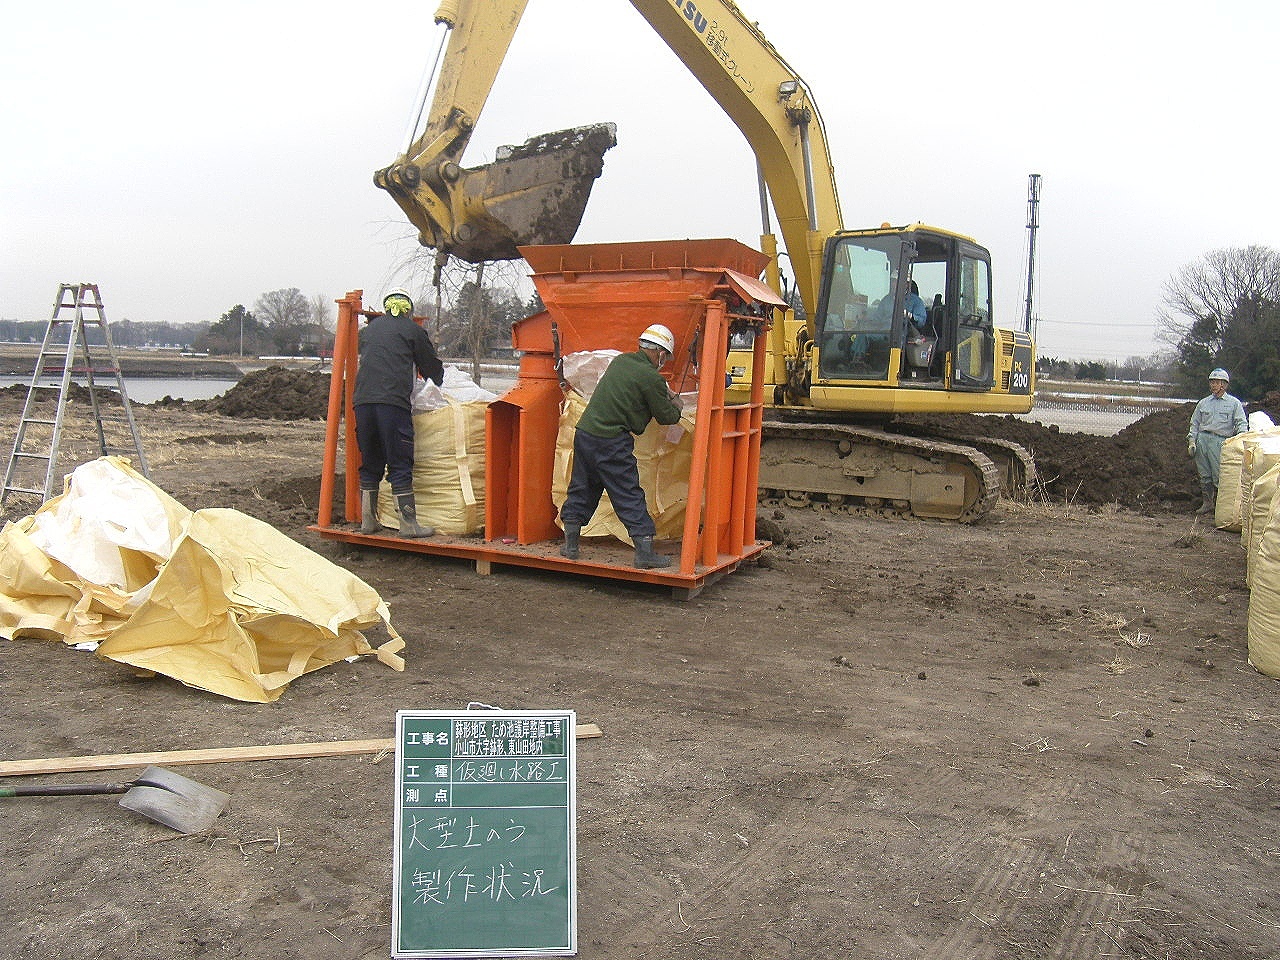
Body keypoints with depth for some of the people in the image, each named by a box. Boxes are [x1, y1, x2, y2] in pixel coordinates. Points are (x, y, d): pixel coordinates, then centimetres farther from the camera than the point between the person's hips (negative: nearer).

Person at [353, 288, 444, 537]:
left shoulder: (370, 327, 24)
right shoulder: (411, 330, 9)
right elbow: (433, 369, 14)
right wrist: (437, 381, 37)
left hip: (362, 401, 5)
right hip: (393, 402, -5)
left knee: (369, 463, 14)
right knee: (400, 465, -2)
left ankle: (368, 520, 18)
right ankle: (408, 523, -2)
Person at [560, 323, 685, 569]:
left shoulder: (619, 361, 11)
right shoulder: (651, 377, -9)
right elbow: (667, 417, 0)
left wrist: (664, 394, 31)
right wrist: (676, 403, 21)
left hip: (584, 431, 7)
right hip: (612, 443, -7)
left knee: (581, 491, 16)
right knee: (630, 496, 0)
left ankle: (570, 546, 23)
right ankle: (645, 553, 3)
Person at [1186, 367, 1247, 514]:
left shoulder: (1234, 403, 8)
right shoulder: (1203, 403, 18)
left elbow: (1242, 423, 3)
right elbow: (1195, 423, 20)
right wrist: (1191, 441, 9)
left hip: (1220, 441, -4)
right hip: (1202, 439, 4)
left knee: (1219, 476, -10)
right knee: (1204, 475, 6)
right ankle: (1208, 503, 15)